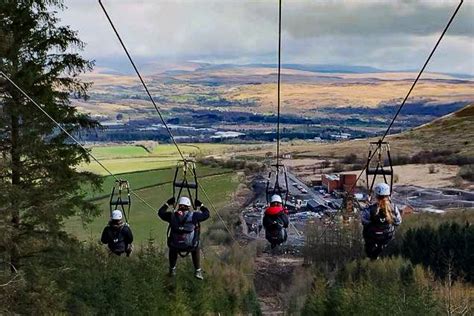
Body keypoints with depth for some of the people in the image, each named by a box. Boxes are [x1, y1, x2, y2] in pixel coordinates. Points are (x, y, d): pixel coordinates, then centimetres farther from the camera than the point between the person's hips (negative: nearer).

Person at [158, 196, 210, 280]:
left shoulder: (172, 216, -5)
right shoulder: (193, 215, -10)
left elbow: (160, 213, 13)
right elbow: (206, 214, 3)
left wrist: (167, 204, 21)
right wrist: (200, 205, 15)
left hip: (175, 247, 1)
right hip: (190, 246, -1)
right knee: (196, 248, 34)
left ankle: (172, 270, 40)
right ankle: (198, 271, 29)